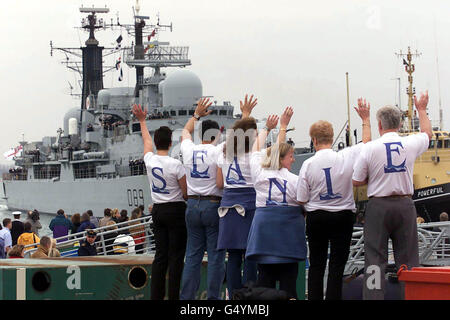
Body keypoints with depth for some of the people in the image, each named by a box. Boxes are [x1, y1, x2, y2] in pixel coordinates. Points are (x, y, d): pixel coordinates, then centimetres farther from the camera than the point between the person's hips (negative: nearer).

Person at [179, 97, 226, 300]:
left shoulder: (188, 150, 5)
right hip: (213, 205, -4)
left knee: (192, 255, 8)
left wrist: (197, 114, 35)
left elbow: (186, 131, 25)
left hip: (192, 205, 4)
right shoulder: (218, 151, -8)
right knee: (216, 255, -2)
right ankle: (213, 297, -5)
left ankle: (186, 296, 5)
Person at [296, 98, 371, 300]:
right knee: (337, 266, 1)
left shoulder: (308, 164, -10)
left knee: (316, 265, 10)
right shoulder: (347, 157, -10)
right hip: (343, 216, 0)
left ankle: (315, 298, 9)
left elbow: (302, 200, -4)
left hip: (316, 217, 0)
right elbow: (367, 142, 10)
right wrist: (366, 119, 22)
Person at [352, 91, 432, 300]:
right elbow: (427, 133, 24)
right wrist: (421, 110, 38)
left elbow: (356, 181, -1)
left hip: (378, 206, -2)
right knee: (408, 258, 7)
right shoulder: (411, 144, -1)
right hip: (405, 205, 2)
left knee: (375, 258, 0)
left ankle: (373, 296, -5)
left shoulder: (370, 148, -8)